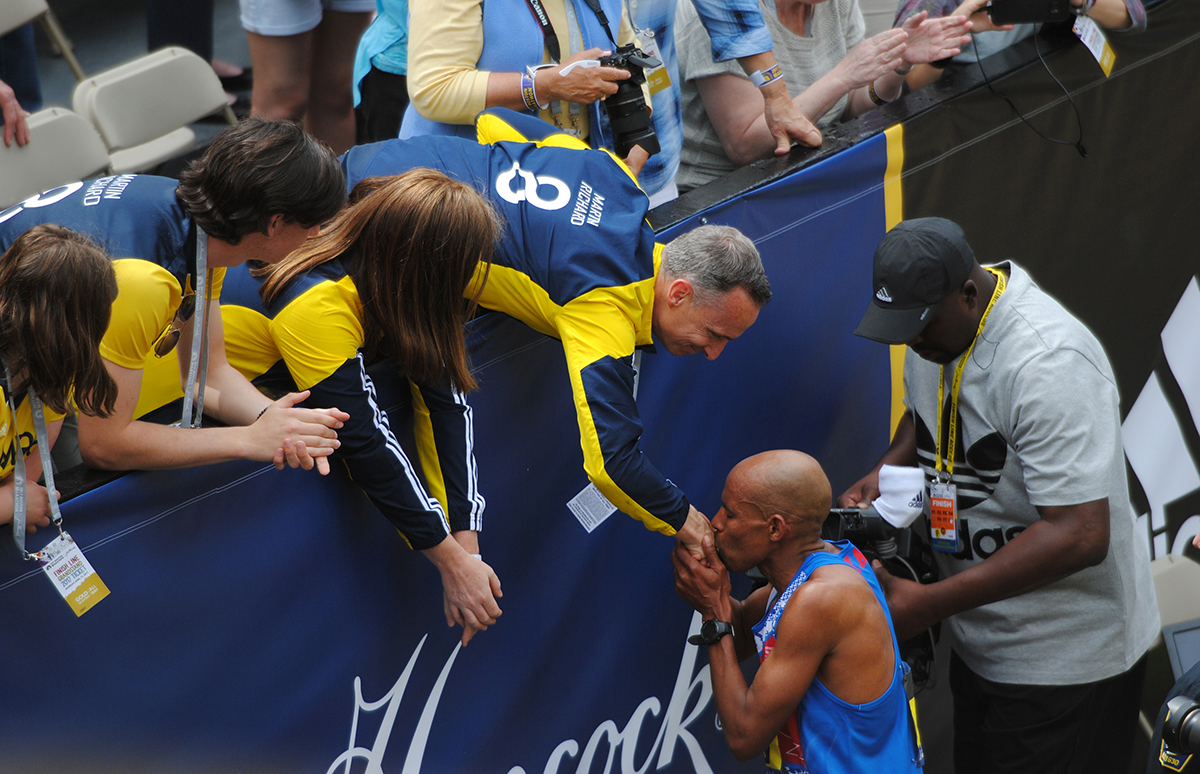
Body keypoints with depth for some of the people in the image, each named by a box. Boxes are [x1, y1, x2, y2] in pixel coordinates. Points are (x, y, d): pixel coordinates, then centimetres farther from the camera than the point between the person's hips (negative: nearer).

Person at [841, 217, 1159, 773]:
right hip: (981, 639, 8)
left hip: (1065, 659, -8)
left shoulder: (1048, 363, -29)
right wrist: (885, 473, -1)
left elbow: (1080, 535, -33)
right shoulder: (935, 316, -1)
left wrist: (930, 603, -32)